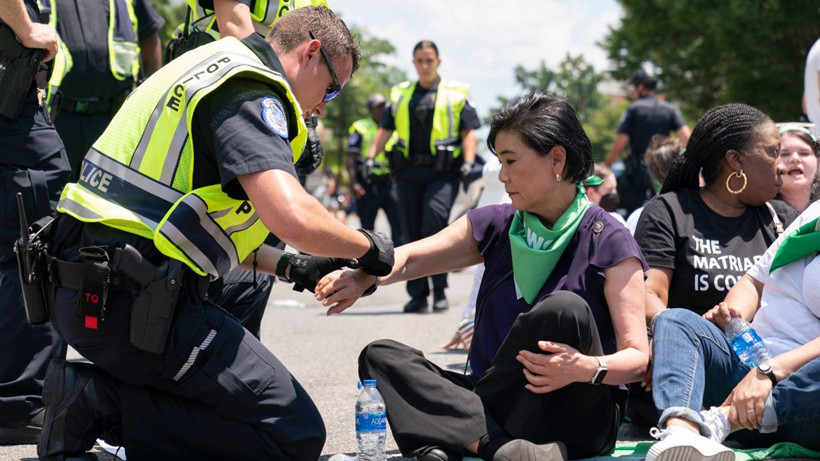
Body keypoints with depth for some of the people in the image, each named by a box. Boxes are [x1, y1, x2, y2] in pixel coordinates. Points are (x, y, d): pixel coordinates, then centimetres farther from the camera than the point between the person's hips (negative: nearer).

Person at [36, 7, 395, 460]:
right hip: (135, 305, -10)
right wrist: (367, 247, -6)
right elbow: (291, 217, -25)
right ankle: (106, 401, -12)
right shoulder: (251, 91, -10)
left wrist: (288, 266, 22)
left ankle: (95, 394, 3)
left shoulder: (210, 67, 22)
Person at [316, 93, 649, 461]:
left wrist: (589, 369, -31)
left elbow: (638, 357, -9)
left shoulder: (609, 243, -4)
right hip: (500, 410, 5)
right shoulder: (495, 226, 11)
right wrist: (363, 278, -17)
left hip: (579, 423, -5)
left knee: (564, 308, -31)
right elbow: (408, 259, 5)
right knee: (380, 357, -10)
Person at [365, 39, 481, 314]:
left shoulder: (456, 94, 9)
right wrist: (370, 157, 3)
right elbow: (385, 130, 17)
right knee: (411, 232, 2)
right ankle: (418, 296, 8)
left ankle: (439, 289, -7)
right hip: (408, 172, 4)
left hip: (443, 171, -4)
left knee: (434, 224, -19)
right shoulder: (400, 95, 18)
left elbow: (469, 132, 5)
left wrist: (468, 162, -10)